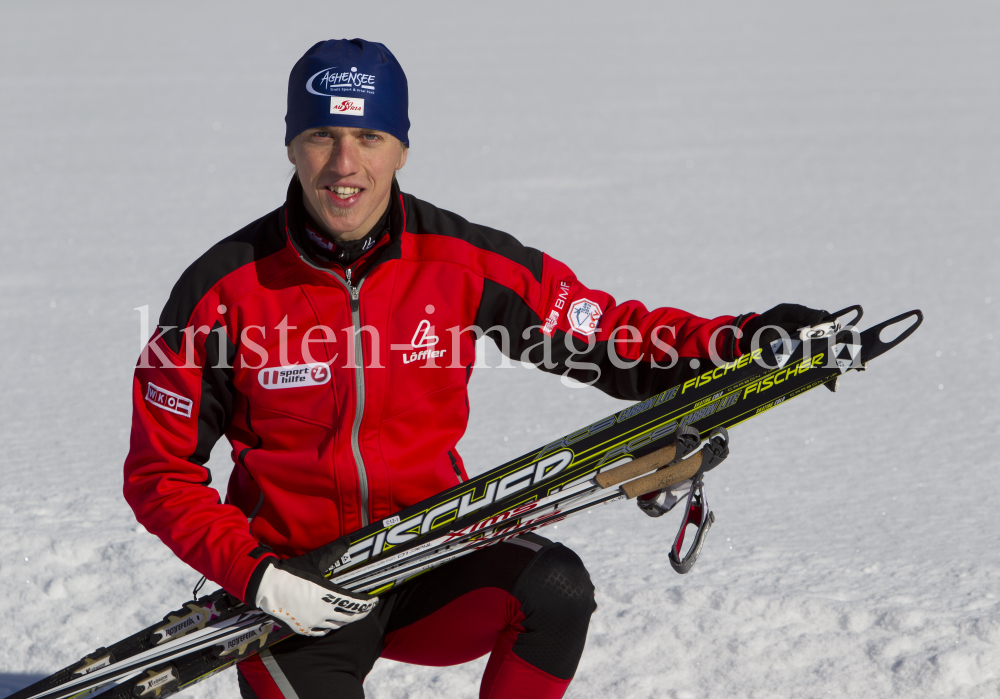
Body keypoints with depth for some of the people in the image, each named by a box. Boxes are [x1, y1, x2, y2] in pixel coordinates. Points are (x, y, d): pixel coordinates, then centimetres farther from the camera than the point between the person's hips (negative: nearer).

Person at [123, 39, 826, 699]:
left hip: (428, 560, 2)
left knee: (555, 589, -27)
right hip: (295, 589, -2)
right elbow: (161, 473, -5)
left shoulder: (463, 261, -6)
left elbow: (610, 338, -2)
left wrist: (749, 342, -17)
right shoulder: (224, 289, -10)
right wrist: (253, 576, -19)